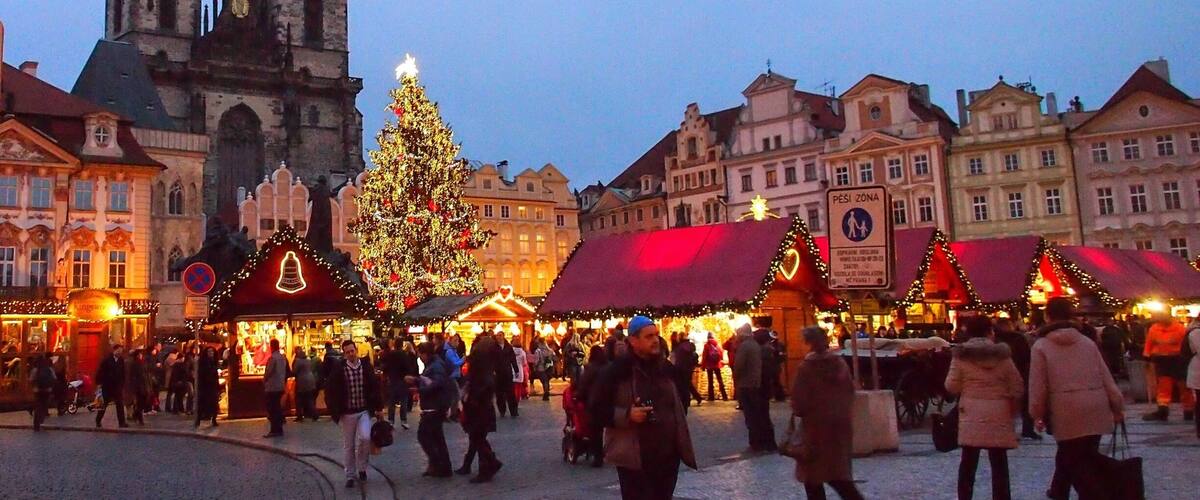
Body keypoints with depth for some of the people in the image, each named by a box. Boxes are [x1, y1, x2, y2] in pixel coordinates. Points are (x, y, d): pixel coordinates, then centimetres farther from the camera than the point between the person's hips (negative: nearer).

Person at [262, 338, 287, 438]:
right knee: (278, 408, 14)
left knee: (272, 409, -3)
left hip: (271, 387, -8)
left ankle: (274, 430, -3)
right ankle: (279, 429, 18)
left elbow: (267, 373, -13)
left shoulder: (272, 358, -16)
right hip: (280, 387, 8)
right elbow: (286, 372, 13)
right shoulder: (283, 358, 7)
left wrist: (264, 382, 4)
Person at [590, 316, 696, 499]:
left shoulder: (665, 367, 8)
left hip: (668, 456, 6)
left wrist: (683, 446, 15)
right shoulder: (619, 369, -9)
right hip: (634, 459, -5)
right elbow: (597, 409, -9)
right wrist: (627, 415, -22)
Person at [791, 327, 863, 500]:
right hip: (840, 424, 5)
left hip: (816, 425, -5)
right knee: (838, 473, 15)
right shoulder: (840, 363, 0)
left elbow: (799, 400, -12)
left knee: (812, 475, 8)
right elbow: (850, 393, 5)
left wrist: (798, 411, 8)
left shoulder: (805, 367, -12)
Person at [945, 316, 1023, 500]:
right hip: (998, 413, 0)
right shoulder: (1002, 354, 0)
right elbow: (1017, 386, 3)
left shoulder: (961, 355, -2)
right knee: (999, 461, 5)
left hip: (971, 413, 0)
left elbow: (952, 386, -2)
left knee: (969, 461, 8)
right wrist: (1013, 407, 16)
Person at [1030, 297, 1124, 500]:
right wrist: (1118, 407, 17)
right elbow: (1106, 378, 10)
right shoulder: (1087, 342, 10)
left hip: (1067, 413, -6)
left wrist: (1038, 415, 5)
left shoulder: (1041, 346, -3)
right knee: (1077, 457, 21)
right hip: (1096, 411, 6)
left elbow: (1038, 386, -5)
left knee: (1080, 467, 0)